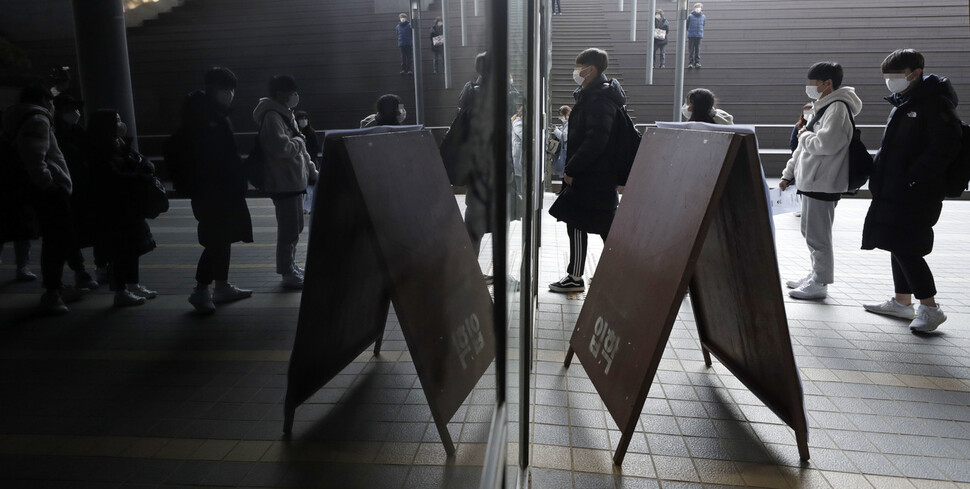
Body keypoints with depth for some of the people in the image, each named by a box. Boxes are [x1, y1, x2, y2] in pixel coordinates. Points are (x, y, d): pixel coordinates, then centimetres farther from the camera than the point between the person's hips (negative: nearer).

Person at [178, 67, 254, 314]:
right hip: (211, 191, -9)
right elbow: (200, 157, -20)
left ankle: (222, 287, 22)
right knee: (216, 241, -6)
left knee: (223, 238, 13)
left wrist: (238, 180, 14)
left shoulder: (217, 113, 14)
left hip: (225, 189, 9)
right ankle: (200, 291, 5)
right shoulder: (201, 115, -14)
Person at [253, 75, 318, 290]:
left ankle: (290, 266, 30)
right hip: (284, 182, -10)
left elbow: (300, 149, 22)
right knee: (290, 228, -6)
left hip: (294, 180, 10)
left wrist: (312, 171, 17)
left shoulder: (286, 114, 19)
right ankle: (288, 273, 1)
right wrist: (299, 140, -9)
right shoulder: (272, 117, -14)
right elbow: (282, 148, -27)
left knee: (294, 226, 18)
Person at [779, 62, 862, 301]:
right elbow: (806, 146, 22)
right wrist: (789, 173, 21)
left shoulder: (838, 109, -13)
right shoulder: (823, 108, 19)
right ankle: (816, 275, 28)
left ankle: (820, 284, 4)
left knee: (818, 236, -4)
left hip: (822, 184, -10)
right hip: (810, 181, 10)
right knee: (810, 232, 17)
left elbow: (825, 144, -25)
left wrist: (805, 135, -7)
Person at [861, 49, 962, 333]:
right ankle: (902, 302, 26)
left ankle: (930, 308, 3)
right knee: (899, 247, 15)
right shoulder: (902, 103, 16)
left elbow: (945, 148, -20)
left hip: (915, 193, -10)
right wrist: (880, 179, 12)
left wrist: (912, 177, -21)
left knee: (905, 249, -9)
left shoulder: (934, 102, -12)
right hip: (894, 192, 10)